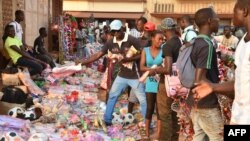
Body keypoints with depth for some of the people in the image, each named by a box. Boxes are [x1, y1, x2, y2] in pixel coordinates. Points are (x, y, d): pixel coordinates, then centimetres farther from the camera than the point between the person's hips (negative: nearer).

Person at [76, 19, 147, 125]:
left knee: (143, 100, 3)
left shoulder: (132, 40, -18)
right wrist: (83, 62, -8)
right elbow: (98, 55, -2)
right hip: (122, 76, 5)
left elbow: (142, 55, -16)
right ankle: (107, 120, 29)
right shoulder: (110, 43, -4)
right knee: (112, 96, 14)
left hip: (134, 76, -5)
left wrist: (127, 59, -28)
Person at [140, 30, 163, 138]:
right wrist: (151, 69, -19)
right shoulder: (145, 50, 4)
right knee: (150, 108, 9)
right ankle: (147, 133, 19)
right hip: (150, 83, 2)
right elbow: (141, 67, -2)